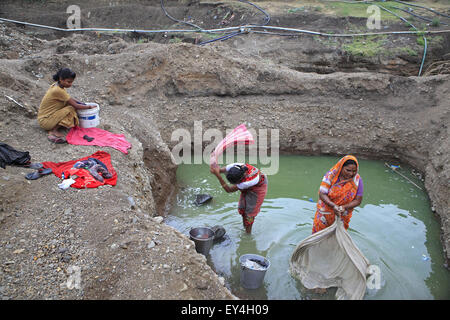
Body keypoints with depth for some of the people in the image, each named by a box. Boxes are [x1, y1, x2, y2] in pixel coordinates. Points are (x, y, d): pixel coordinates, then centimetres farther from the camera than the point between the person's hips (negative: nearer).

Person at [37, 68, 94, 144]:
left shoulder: (57, 85, 2)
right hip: (45, 121, -10)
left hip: (47, 115, 10)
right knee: (71, 109, -23)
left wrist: (82, 103, 2)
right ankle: (54, 131, -12)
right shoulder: (58, 91, -26)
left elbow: (69, 98, 16)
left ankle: (53, 128, 3)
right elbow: (76, 106, -20)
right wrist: (89, 107, -7)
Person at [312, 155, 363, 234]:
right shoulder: (331, 175, -19)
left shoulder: (357, 180, -15)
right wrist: (333, 206, -35)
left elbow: (358, 200, -11)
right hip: (325, 213, -1)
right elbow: (322, 194, -20)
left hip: (342, 217, 1)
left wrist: (344, 207, -27)